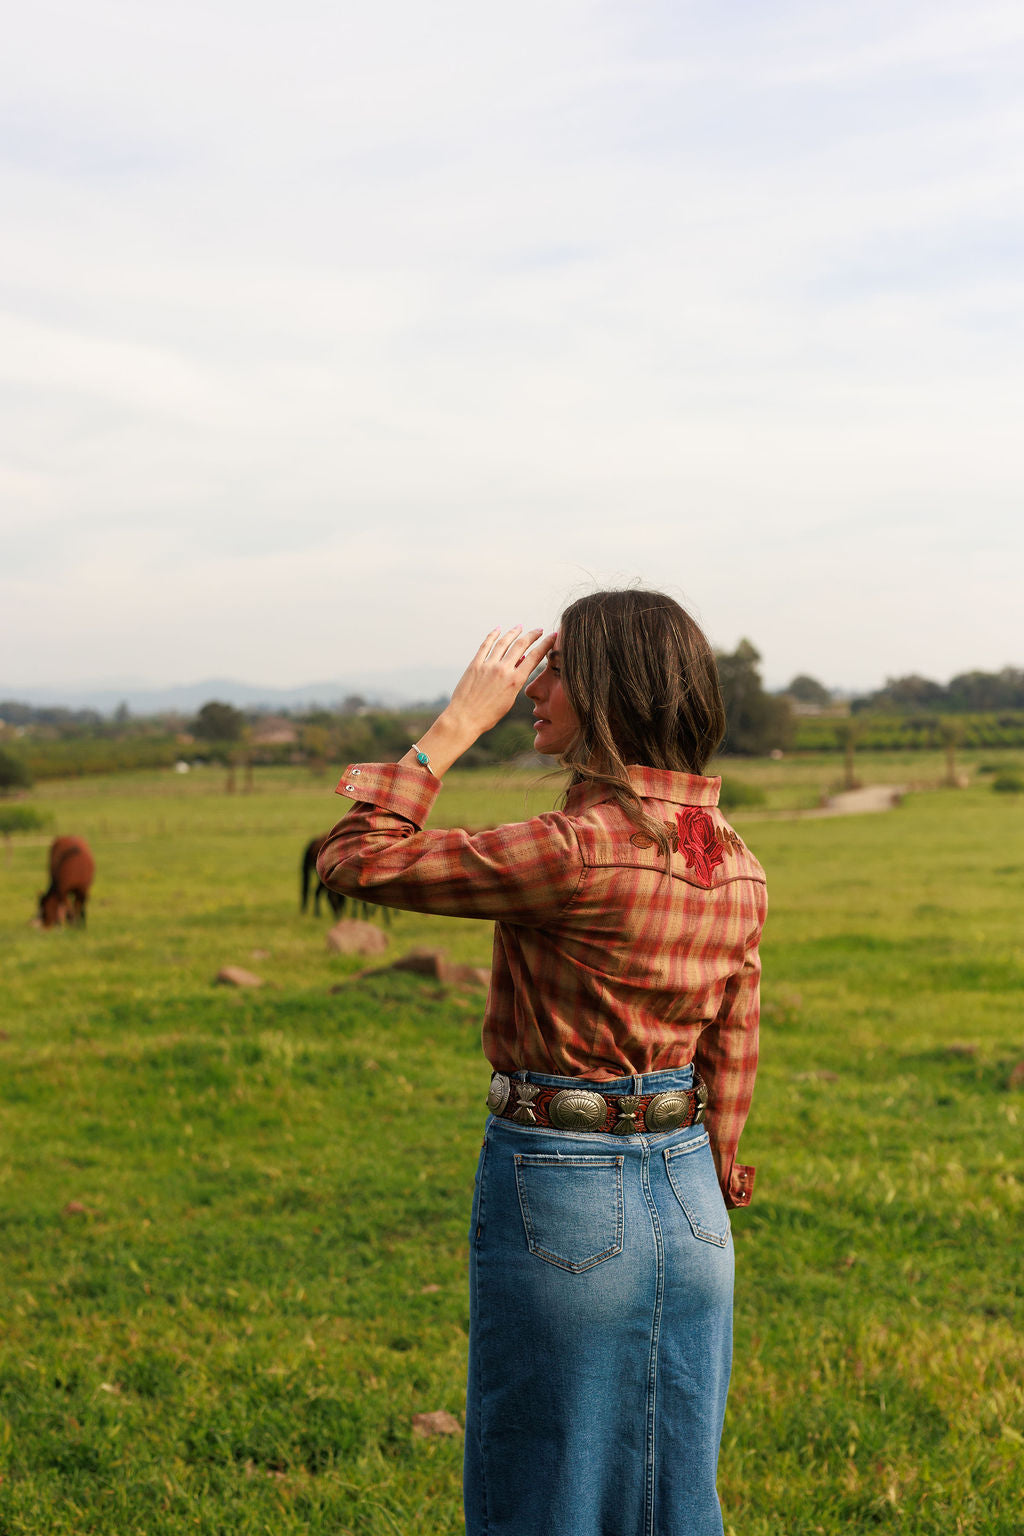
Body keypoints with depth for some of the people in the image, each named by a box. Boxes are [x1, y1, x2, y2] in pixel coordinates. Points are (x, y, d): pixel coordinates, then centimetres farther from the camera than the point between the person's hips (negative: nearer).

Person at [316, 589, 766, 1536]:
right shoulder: (735, 864, 1)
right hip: (687, 1198, 7)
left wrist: (458, 723, -11)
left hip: (563, 1195, -7)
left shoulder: (581, 850, -22)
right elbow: (731, 1059, 8)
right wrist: (701, 1205, 18)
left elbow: (355, 864, -15)